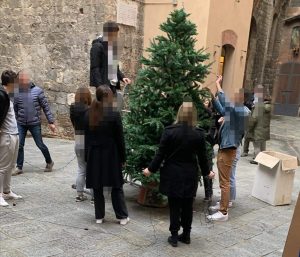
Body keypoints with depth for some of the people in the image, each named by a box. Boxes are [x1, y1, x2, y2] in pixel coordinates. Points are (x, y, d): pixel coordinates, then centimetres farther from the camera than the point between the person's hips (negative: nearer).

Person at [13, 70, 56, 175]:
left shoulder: (37, 91, -8)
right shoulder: (17, 93, -1)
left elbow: (45, 107, -4)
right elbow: (14, 109, 8)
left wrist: (51, 122, -6)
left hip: (35, 124, -2)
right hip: (21, 124, 2)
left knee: (40, 144, 6)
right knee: (19, 146, 3)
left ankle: (49, 162, 27)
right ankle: (19, 167, 17)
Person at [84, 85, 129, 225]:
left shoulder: (89, 114, 0)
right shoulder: (114, 113, -12)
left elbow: (87, 136, 5)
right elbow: (120, 138, -9)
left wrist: (87, 156, 12)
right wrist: (123, 158, 0)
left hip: (94, 154, 3)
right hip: (110, 154, -3)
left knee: (97, 186, 12)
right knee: (116, 186, 8)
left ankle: (99, 216, 20)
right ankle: (122, 216, 16)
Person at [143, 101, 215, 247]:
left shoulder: (169, 131, -12)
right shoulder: (198, 134, -7)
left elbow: (161, 154, -9)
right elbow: (202, 157, 2)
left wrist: (151, 169, 4)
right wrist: (207, 172, 18)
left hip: (173, 174, -1)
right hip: (190, 175, 2)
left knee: (174, 206, 7)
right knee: (187, 205, 13)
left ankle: (174, 236, 14)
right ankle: (186, 235, 24)